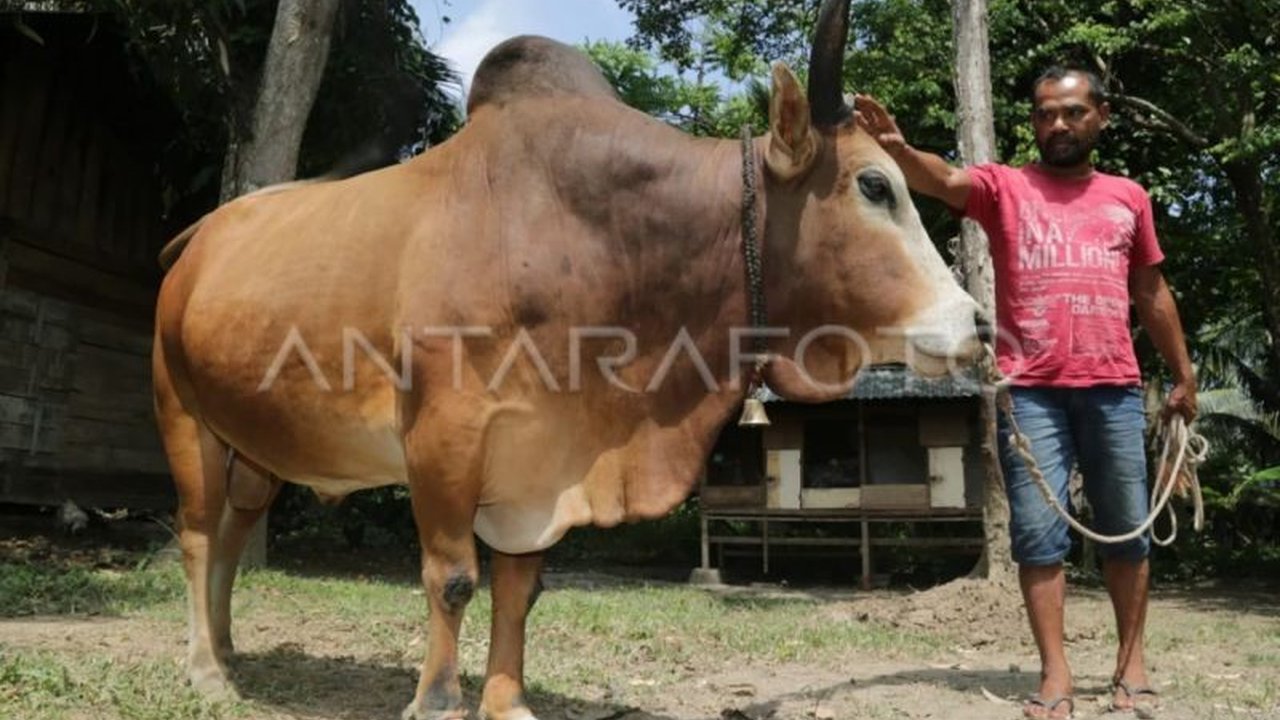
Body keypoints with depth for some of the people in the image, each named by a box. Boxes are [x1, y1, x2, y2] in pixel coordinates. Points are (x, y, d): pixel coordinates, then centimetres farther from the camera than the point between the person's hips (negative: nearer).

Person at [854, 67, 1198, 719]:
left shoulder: (1128, 197, 16)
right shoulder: (1004, 186, 6)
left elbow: (1152, 293, 22)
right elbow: (945, 181, -16)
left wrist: (1183, 374, 23)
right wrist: (896, 148, -36)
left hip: (1114, 386, 3)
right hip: (1030, 389, -2)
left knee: (1126, 529, 9)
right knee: (1038, 533, -1)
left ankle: (1132, 663, 26)